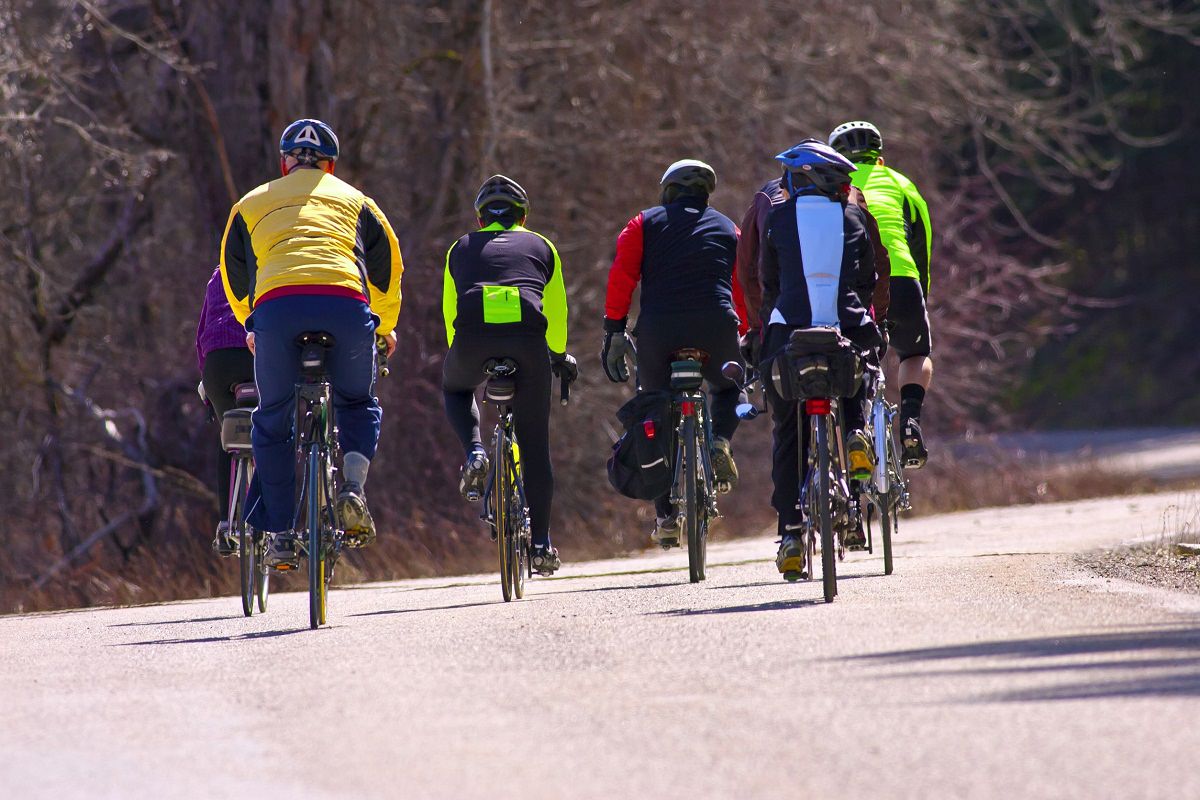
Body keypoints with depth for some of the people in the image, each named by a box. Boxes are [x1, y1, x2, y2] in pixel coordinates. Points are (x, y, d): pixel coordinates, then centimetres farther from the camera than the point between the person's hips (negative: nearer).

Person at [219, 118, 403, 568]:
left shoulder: (251, 204, 29)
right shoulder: (353, 200, 29)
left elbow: (234, 278, 37)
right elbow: (388, 268, 35)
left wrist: (253, 327, 55)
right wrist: (386, 328, 51)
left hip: (276, 307, 0)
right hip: (346, 305, 0)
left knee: (273, 421, 17)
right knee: (358, 404, 24)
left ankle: (280, 535, 10)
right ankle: (353, 489, -2)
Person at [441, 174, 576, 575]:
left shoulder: (461, 249, 27)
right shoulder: (541, 246, 27)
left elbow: (450, 311, 30)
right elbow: (557, 313, 32)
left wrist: (461, 353, 45)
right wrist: (560, 356, 48)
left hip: (473, 337, 0)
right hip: (528, 339, 0)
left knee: (455, 388, 35)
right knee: (534, 442, 12)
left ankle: (474, 453, 7)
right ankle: (541, 543, 11)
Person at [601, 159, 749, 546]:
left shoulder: (645, 224, 16)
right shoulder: (727, 228, 22)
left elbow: (621, 275, 2)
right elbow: (743, 292, 19)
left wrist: (613, 330, 2)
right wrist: (746, 337, 27)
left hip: (658, 328, -1)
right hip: (715, 325, 1)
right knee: (729, 387, 30)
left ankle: (666, 515, 6)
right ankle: (720, 442, -1)